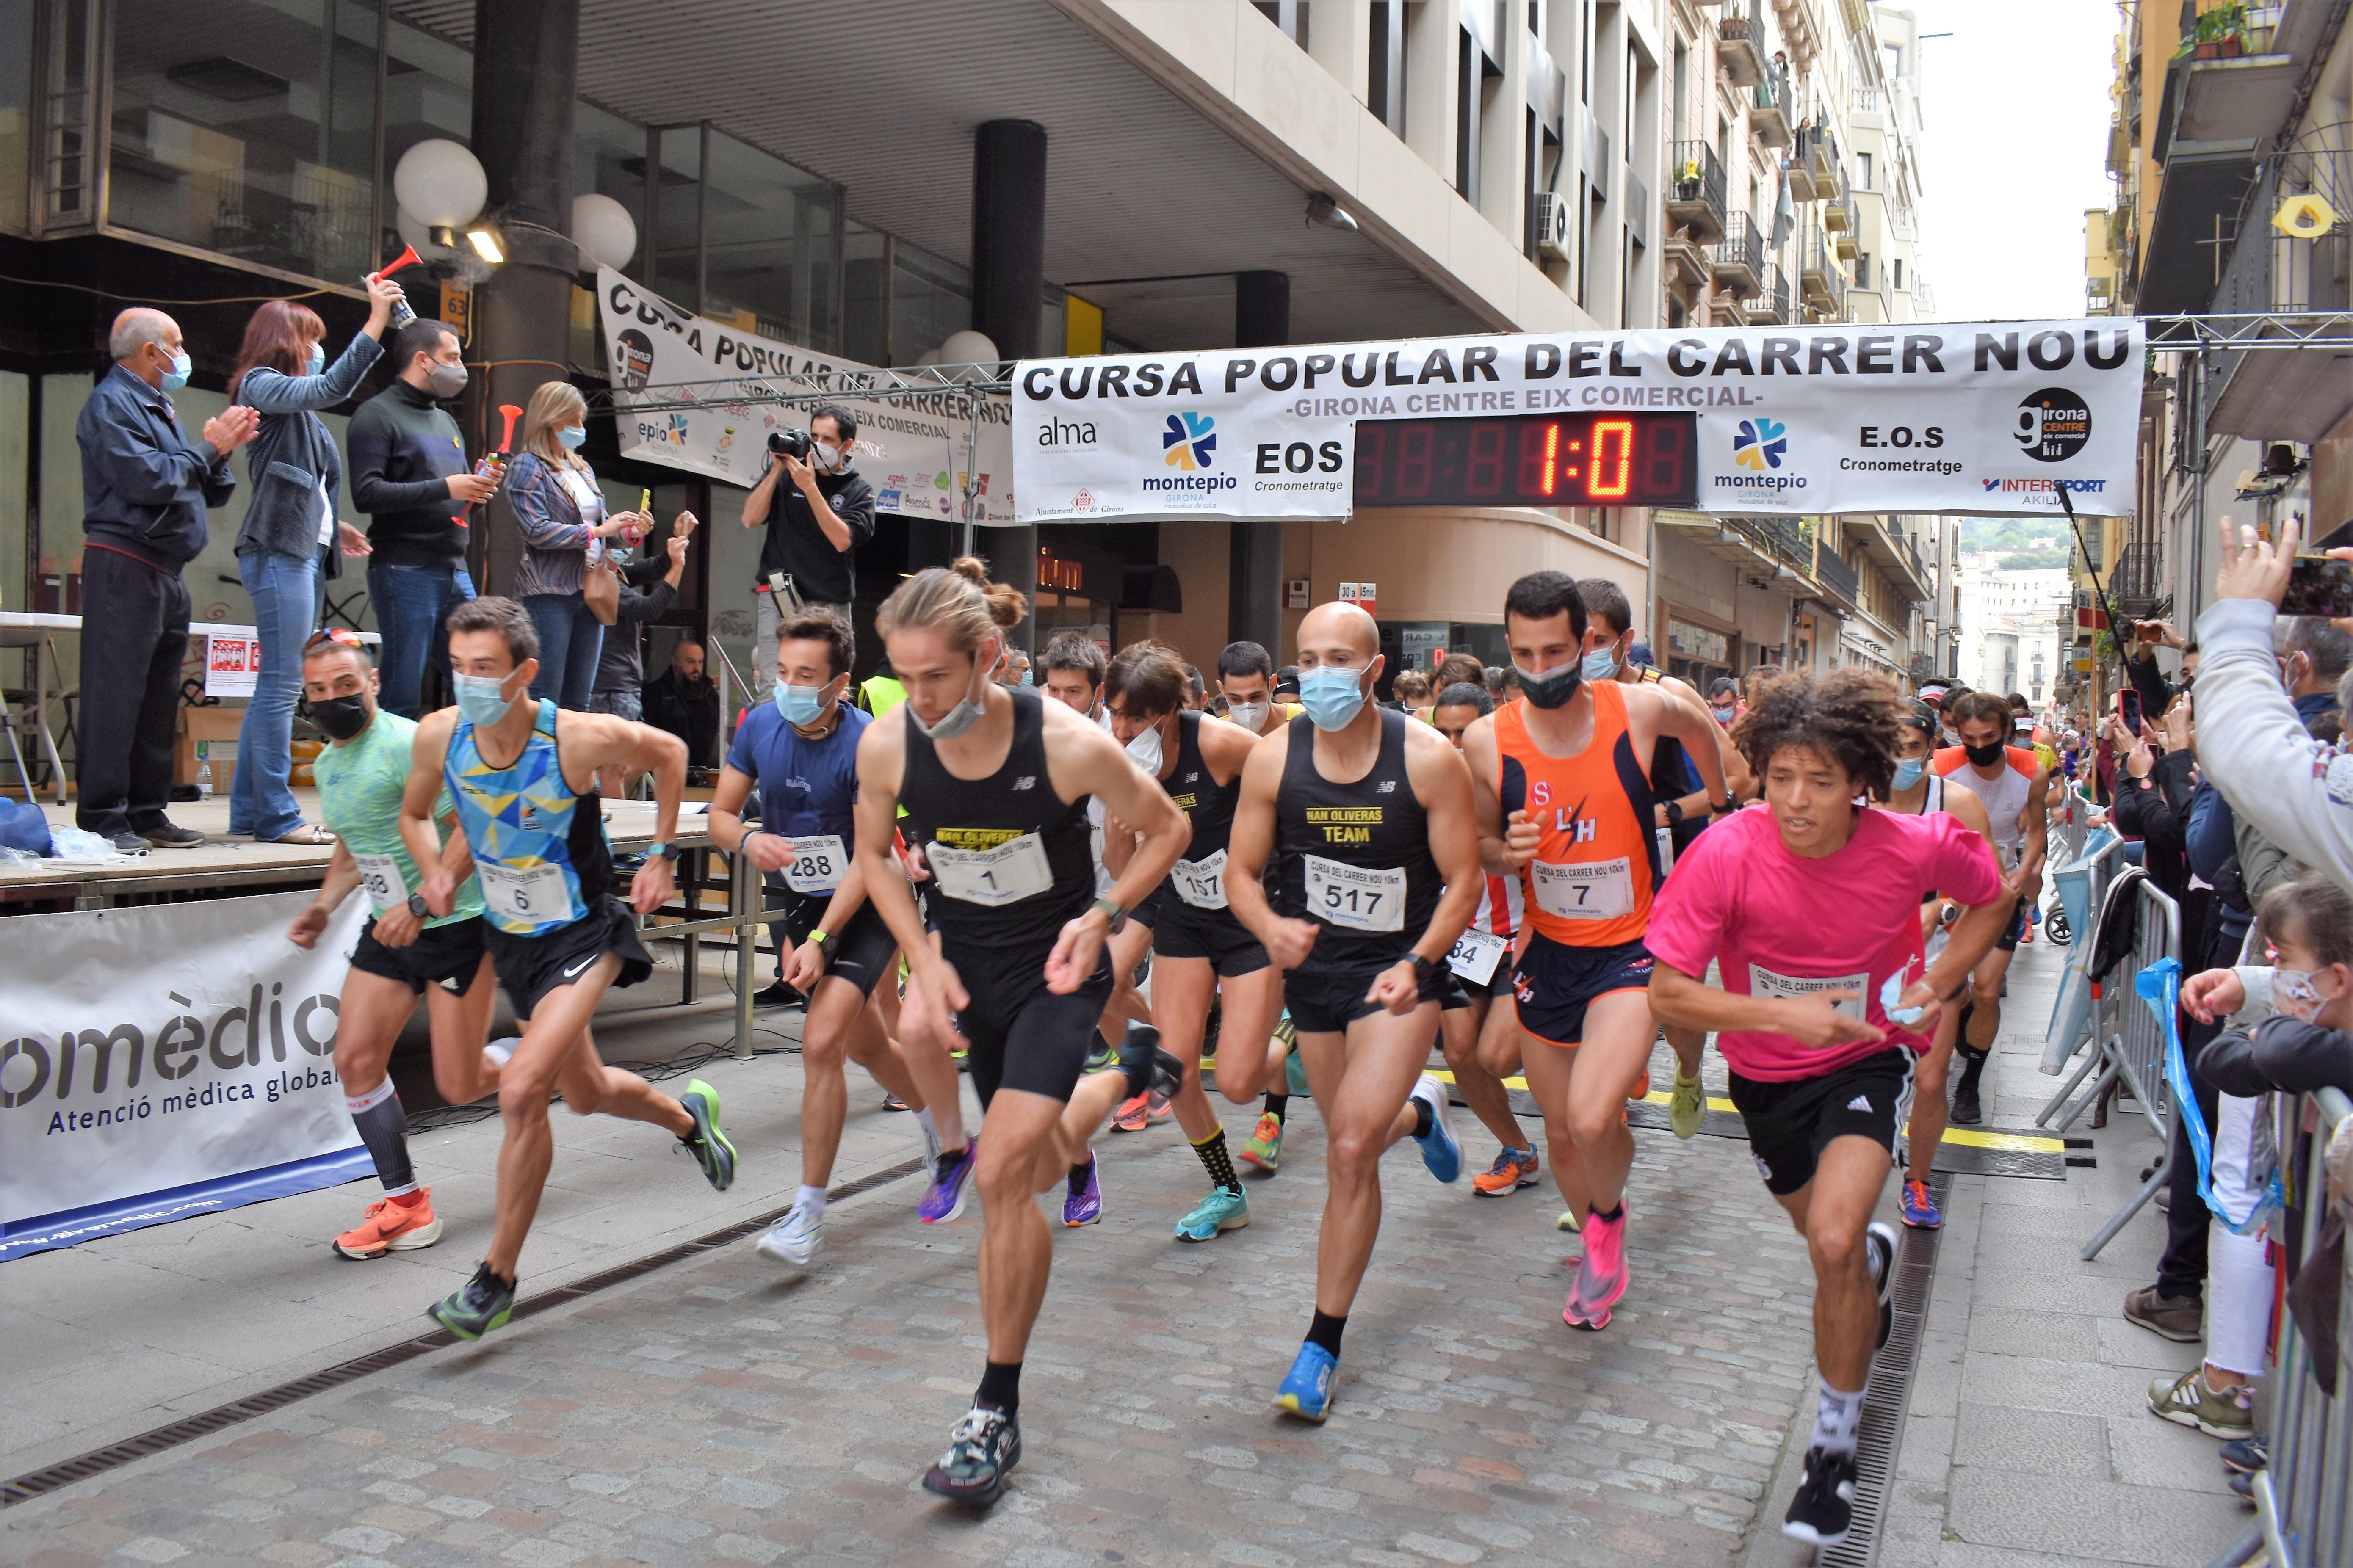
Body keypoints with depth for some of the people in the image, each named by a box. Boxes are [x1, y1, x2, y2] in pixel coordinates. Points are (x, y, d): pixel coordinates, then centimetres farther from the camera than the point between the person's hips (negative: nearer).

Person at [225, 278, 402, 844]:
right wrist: (376, 323, -20)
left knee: (278, 684, 9)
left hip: (305, 552, 10)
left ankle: (248, 809, 13)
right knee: (282, 684, -10)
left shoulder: (297, 404, 23)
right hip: (278, 552, -10)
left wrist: (331, 528, 14)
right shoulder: (262, 386, -3)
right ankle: (276, 814, -9)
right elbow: (333, 388, -20)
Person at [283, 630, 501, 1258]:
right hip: (388, 928, 8)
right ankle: (406, 1203, 12)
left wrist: (422, 905, -29)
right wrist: (324, 905, 9)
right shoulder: (327, 764, 10)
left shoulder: (408, 743, -18)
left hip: (455, 927, -8)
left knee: (458, 1088, -4)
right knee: (355, 1060, -1)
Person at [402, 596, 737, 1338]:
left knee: (522, 1090, -21)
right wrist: (437, 873, -12)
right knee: (585, 1094, 21)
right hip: (510, 936, 6)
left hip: (585, 935, -6)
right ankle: (687, 1115, 54)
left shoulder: (580, 738, -24)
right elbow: (414, 814, 8)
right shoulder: (438, 736, -13)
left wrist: (662, 854, -4)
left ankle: (498, 1279, -6)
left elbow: (669, 754, -4)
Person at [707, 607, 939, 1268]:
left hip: (864, 909, -5)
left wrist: (821, 940, -27)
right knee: (865, 1046, 17)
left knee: (821, 1043, -19)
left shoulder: (866, 743, -22)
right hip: (799, 902, 6)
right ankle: (935, 1117, 48)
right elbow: (720, 812, 4)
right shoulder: (759, 726, -6)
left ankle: (809, 1211, -9)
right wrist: (748, 840, -19)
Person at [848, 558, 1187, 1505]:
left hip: (1055, 968, -5)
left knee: (1003, 1171, -19)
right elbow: (875, 855, 5)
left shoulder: (1068, 744, -24)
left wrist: (1104, 916, -20)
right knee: (1042, 1169, 18)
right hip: (962, 964, 5)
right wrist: (922, 956, -7)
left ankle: (997, 1410, -4)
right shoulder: (886, 747, -15)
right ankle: (1127, 1075, 54)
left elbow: (1167, 831, -7)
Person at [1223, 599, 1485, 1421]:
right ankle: (1418, 1112, 57)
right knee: (1352, 1146, 18)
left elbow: (1463, 882, -9)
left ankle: (1322, 1349, -3)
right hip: (1313, 966, 4)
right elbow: (1240, 873, -2)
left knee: (1349, 1152, -16)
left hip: (1401, 969, -4)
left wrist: (1417, 965, -24)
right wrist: (1272, 928, -24)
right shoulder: (1273, 758, -8)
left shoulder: (1429, 759, -15)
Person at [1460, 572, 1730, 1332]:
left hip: (1633, 950, -3)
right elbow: (1477, 845, 5)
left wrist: (1721, 799, 26)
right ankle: (1602, 1256, 43)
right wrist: (1506, 853, -19)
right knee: (1561, 1131, 14)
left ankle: (1609, 1214, 11)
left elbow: (1701, 726, 10)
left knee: (1593, 1117, -23)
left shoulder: (1641, 709, -15)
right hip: (1548, 952, 3)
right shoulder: (1487, 740, -11)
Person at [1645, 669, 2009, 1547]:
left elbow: (1990, 899, 3)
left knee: (1834, 1243, -22)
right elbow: (1668, 991, -21)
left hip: (1870, 1054, -2)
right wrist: (1782, 1014, -32)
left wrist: (1936, 983, -13)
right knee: (1832, 1241, 21)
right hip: (1767, 1071, 2)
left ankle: (1834, 1446, 0)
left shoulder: (1914, 848, -22)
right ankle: (1875, 1259, 62)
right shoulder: (1727, 854, -26)